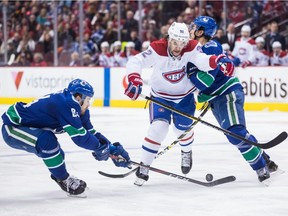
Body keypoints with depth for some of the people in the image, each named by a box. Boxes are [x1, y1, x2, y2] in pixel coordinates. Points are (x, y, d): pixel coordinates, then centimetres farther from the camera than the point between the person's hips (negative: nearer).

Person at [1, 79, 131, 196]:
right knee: (47, 140, -29)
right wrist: (101, 148, -15)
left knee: (57, 154, 15)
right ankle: (64, 180, -14)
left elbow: (91, 132, 11)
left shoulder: (76, 108, 3)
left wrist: (113, 149, 5)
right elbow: (79, 136, -29)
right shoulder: (65, 105, -28)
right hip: (12, 127, -10)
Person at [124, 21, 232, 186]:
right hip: (161, 96, -2)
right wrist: (134, 80, -48)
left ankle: (186, 152, 46)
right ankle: (143, 167, -6)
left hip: (185, 95, 2)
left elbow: (202, 61, -38)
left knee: (183, 128, 9)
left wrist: (217, 60, -60)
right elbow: (135, 62, -29)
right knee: (159, 127, -18)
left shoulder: (191, 48, -22)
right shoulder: (157, 50, -26)